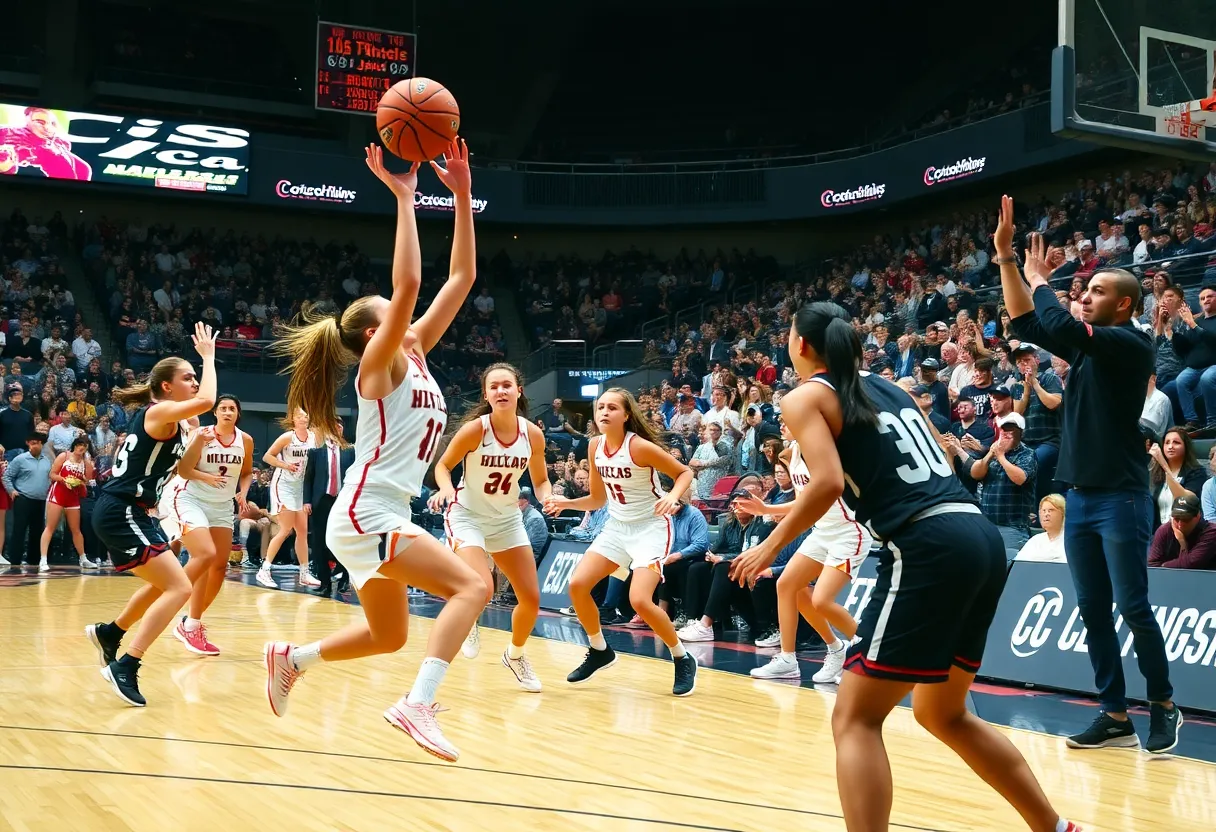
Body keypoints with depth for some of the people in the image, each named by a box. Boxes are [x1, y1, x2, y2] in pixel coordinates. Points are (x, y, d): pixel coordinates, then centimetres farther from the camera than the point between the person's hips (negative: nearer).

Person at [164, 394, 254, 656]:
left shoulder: (245, 440, -1)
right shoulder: (202, 434, -14)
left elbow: (247, 472, 13)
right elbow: (183, 470, -17)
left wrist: (243, 493, -4)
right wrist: (207, 477, -34)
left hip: (223, 506, 6)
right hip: (192, 500, -6)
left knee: (220, 566, 4)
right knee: (206, 555, -24)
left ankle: (193, 623, 19)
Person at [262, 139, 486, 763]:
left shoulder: (415, 356, 14)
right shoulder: (379, 362, -7)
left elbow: (461, 278, 11)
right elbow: (407, 283, -24)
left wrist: (462, 197, 7)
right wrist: (404, 198, -21)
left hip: (381, 516, 9)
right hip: (366, 513, -9)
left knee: (388, 635, 20)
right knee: (470, 586, -20)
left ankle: (290, 658, 33)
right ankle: (418, 704, -26)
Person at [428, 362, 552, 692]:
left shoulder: (533, 434, -11)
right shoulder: (475, 429, -21)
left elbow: (540, 481, 4)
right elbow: (443, 466, -7)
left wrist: (548, 497, -17)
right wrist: (447, 489, -27)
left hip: (507, 519, 4)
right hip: (467, 516, -4)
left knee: (531, 599, 4)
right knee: (482, 590, -25)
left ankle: (515, 654, 33)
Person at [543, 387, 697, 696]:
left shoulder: (639, 446, -21)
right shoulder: (595, 446, -1)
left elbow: (685, 472, -12)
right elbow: (598, 499, 10)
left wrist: (672, 497, -31)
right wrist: (566, 503, -5)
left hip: (651, 527, -7)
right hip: (617, 526, 7)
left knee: (640, 600, -21)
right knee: (577, 585, -6)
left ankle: (683, 660, 2)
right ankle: (600, 651, 17)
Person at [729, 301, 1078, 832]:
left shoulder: (805, 398, 2)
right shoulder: (887, 387, 23)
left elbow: (828, 483, -13)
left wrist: (772, 544, -2)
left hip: (928, 549, -8)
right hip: (981, 539, 8)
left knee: (855, 719, -1)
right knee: (943, 714, 23)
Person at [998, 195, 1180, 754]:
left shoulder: (1130, 345, -10)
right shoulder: (1088, 345, 14)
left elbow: (1056, 327, -24)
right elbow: (1028, 325, 15)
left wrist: (1040, 279, -6)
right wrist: (1005, 258, 8)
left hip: (1121, 498, -8)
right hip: (1079, 497, 8)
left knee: (1133, 609, -4)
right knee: (1093, 612, 7)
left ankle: (1163, 706, 12)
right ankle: (1115, 715, 13)